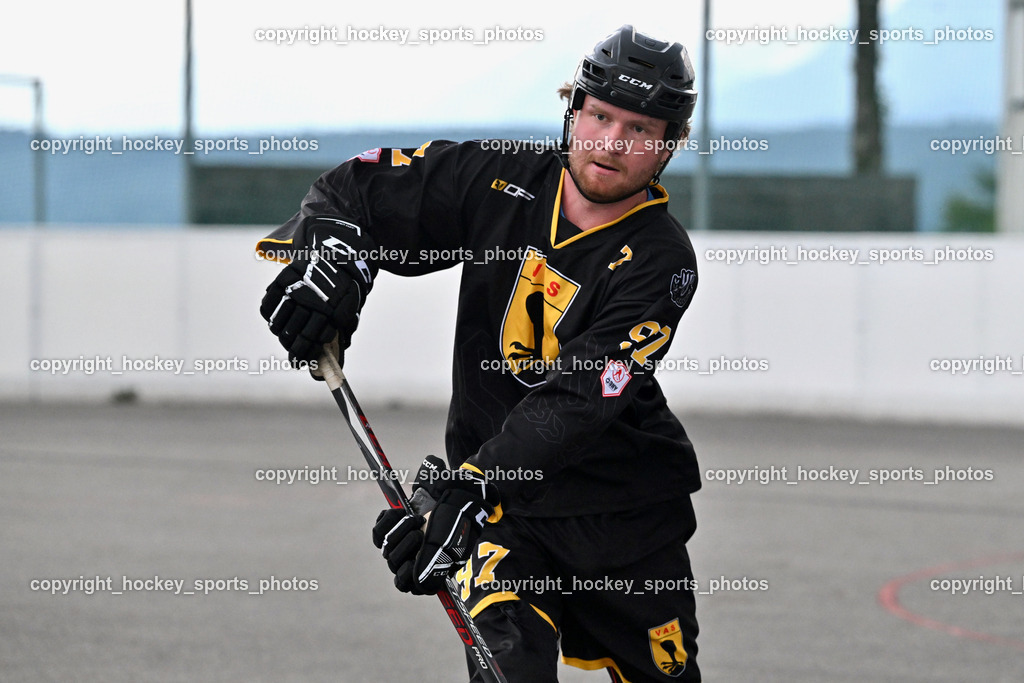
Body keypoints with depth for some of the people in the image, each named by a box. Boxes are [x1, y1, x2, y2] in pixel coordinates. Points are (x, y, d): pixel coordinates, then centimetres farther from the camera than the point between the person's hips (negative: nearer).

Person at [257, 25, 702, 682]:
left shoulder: (661, 259, -17)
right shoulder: (502, 181, -7)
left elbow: (576, 398, -29)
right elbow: (357, 188, 2)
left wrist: (465, 489, -40)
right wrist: (331, 253, -22)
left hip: (625, 509, -1)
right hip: (495, 491, 1)